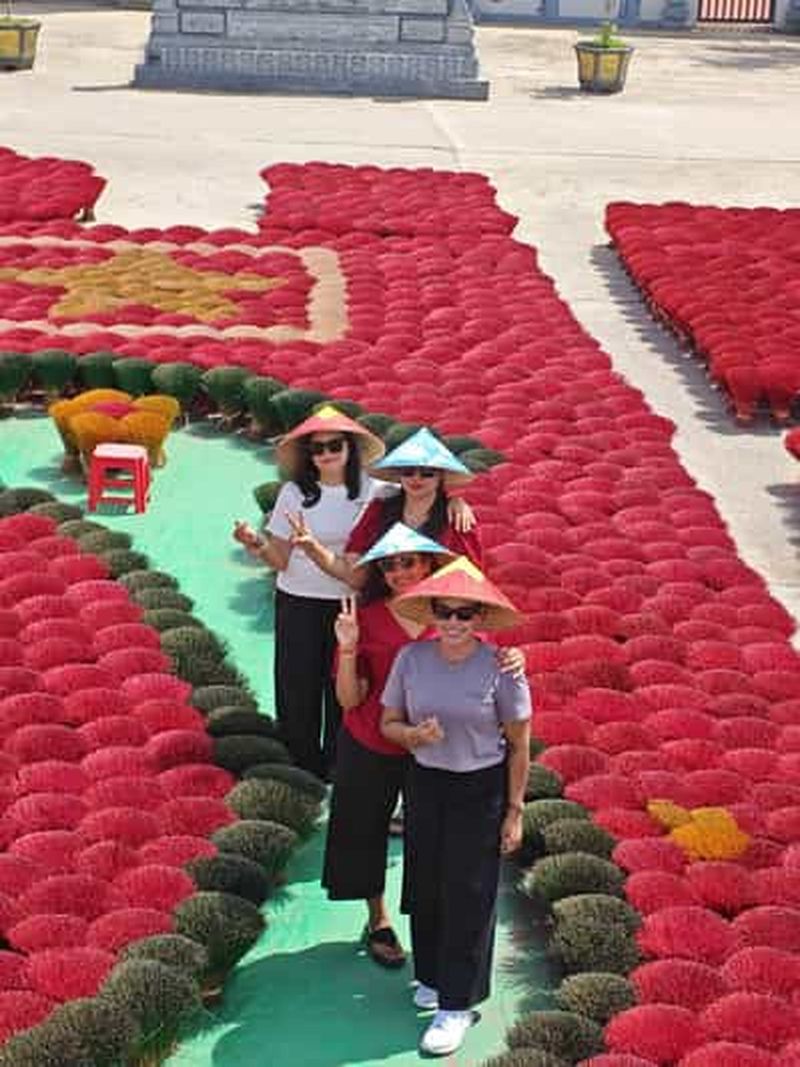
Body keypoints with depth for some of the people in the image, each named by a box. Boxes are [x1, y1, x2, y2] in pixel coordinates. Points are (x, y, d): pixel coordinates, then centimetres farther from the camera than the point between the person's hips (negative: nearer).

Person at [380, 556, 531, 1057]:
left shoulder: (500, 668, -15)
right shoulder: (411, 658, -7)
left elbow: (519, 745, -8)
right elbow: (388, 722, 5)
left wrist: (515, 811, -6)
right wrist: (414, 735, -18)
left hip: (481, 789, -3)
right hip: (425, 783, 3)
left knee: (468, 894, 1)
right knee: (425, 885, 13)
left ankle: (457, 1005, 11)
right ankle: (432, 975, 36)